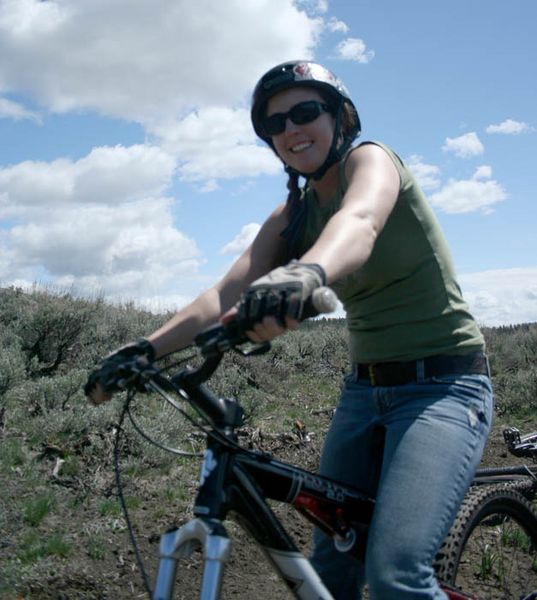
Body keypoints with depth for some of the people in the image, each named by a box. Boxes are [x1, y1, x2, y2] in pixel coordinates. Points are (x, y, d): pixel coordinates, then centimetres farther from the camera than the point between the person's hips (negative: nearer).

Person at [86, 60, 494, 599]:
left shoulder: (371, 159, -10)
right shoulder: (292, 216, 9)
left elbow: (360, 221, -35)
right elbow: (228, 293, -5)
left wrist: (306, 274, -57)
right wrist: (144, 349, -20)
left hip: (443, 385, -6)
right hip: (365, 388, 7)